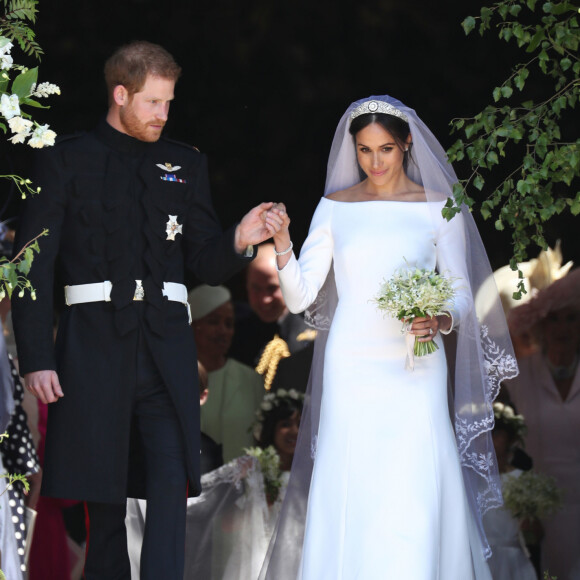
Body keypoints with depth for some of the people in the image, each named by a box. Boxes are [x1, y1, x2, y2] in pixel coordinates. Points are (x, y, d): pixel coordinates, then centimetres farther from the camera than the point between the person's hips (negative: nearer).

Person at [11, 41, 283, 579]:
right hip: (93, 347, -2)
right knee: (102, 494, 3)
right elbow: (33, 266, 1)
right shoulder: (64, 161, 5)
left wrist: (237, 242, -10)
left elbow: (205, 263, 13)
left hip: (166, 348, 2)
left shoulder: (186, 165, 14)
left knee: (171, 485, -12)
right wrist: (35, 358, -7)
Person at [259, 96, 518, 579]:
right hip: (352, 366, 1)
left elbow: (462, 290, 7)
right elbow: (300, 297, 3)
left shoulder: (438, 208, 5)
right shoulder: (335, 208, 7)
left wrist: (441, 320, -14)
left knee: (413, 494, -9)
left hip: (415, 370, -1)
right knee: (350, 495, -4)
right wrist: (282, 245, -14)